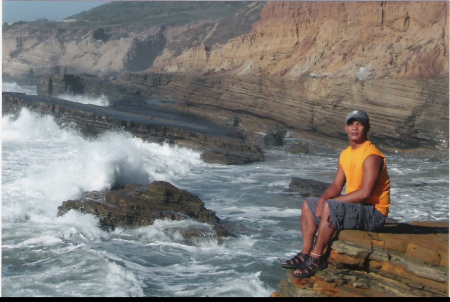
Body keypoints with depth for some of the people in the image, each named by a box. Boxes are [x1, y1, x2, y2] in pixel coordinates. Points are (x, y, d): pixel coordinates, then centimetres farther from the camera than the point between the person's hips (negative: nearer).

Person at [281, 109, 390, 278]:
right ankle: (305, 254, 0)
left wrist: (330, 201, -21)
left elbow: (365, 193, -26)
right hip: (353, 207, 10)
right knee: (308, 204, 10)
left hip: (373, 214, -10)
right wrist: (323, 198, -12)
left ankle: (317, 258, -21)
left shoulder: (371, 156, -18)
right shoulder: (345, 155, 11)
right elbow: (336, 185, 10)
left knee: (329, 207, -32)